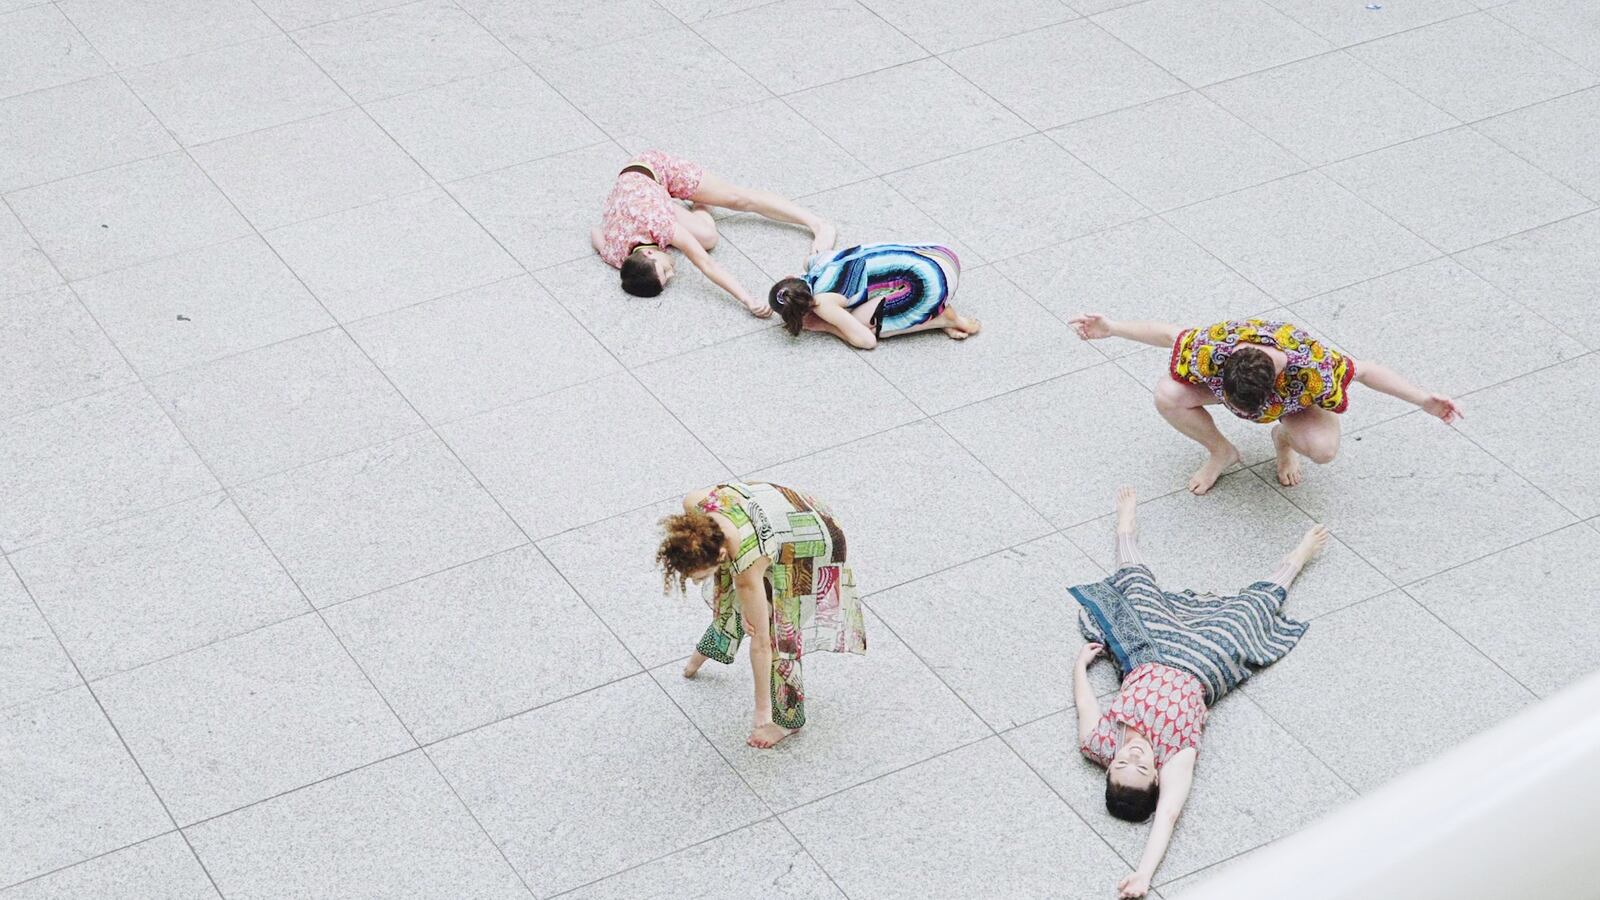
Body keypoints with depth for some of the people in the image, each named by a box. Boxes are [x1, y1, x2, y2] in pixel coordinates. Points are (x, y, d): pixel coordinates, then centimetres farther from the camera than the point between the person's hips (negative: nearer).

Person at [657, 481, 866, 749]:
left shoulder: (747, 566, -41)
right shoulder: (693, 506, -31)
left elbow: (760, 643, -30)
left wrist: (762, 712, -20)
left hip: (814, 547, -6)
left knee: (777, 635, 0)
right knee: (731, 596, 25)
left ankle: (789, 719, 22)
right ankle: (715, 644, 57)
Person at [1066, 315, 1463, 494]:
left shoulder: (1314, 369, -46)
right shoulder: (1211, 349, -42)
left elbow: (1365, 370, -30)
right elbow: (1169, 335, -22)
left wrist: (1424, 400, -29)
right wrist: (1111, 329, -22)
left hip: (1292, 402, -1)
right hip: (1224, 377, 1)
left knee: (1324, 448, -31)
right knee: (1168, 397, -28)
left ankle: (1284, 438, 10)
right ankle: (1221, 453, 3)